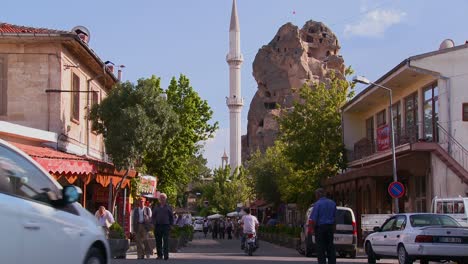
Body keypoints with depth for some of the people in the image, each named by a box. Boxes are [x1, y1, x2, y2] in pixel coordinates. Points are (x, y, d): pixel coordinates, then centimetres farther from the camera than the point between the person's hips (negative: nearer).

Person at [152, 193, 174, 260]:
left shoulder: (168, 207, 10)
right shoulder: (156, 207, 14)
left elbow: (171, 217, 11)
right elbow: (153, 216, 15)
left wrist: (170, 224, 1)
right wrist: (154, 223, 3)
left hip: (166, 226, -2)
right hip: (158, 226, 2)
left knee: (166, 241, -11)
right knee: (158, 241, 5)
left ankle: (166, 255, -14)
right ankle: (159, 255, 14)